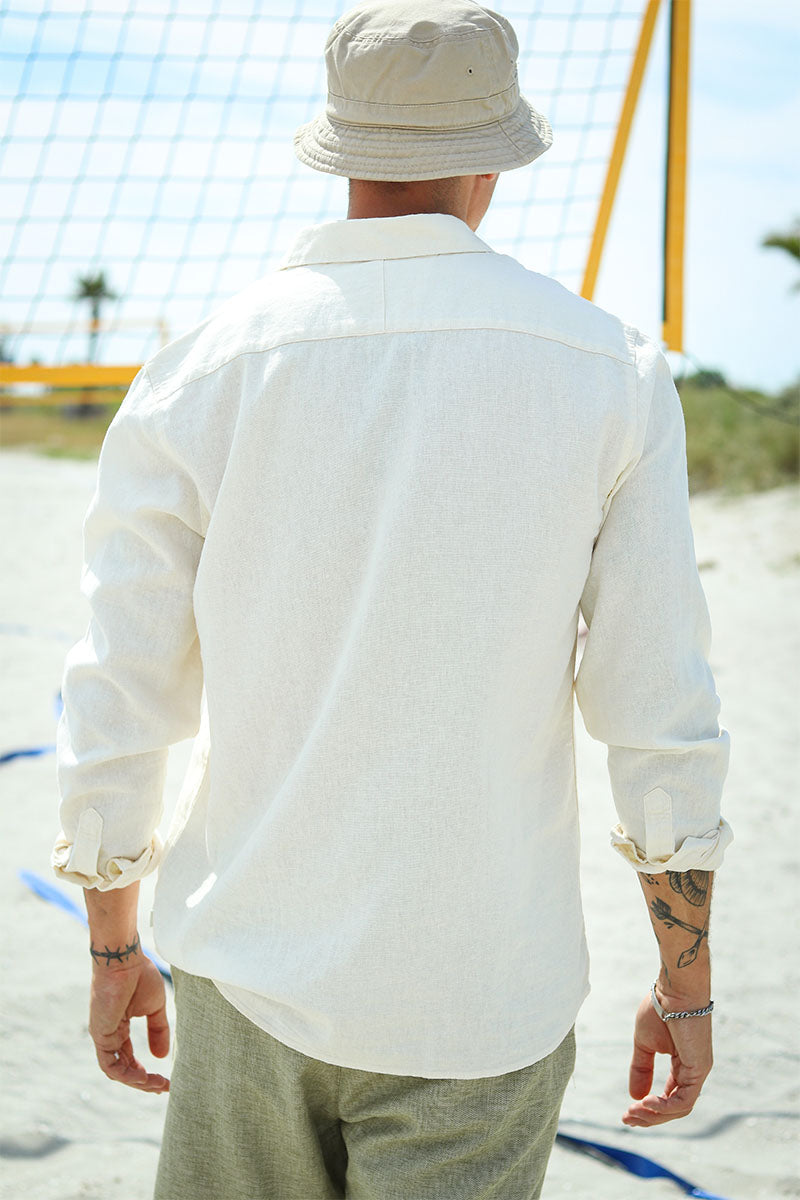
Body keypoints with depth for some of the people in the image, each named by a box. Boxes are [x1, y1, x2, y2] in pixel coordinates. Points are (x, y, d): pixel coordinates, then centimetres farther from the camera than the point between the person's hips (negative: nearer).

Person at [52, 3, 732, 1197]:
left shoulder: (196, 381, -6)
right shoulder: (610, 372, -7)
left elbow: (113, 723, -3)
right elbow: (665, 721, -7)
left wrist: (113, 949, 12)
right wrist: (687, 982, 5)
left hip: (255, 973, 1)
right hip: (482, 1005, -1)